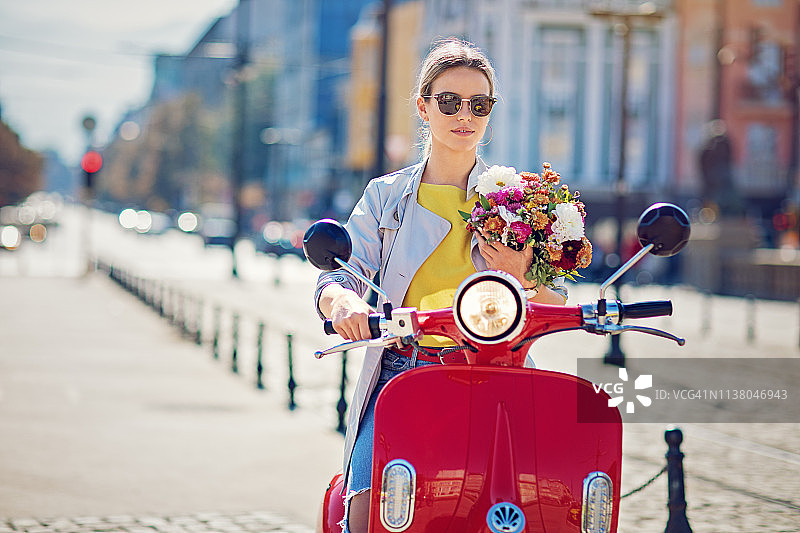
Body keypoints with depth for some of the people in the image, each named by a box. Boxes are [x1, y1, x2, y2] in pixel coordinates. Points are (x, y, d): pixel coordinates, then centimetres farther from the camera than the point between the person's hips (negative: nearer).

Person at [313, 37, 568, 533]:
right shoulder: (386, 195, 15)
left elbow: (556, 309, 8)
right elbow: (339, 275, 3)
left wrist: (524, 276, -15)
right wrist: (343, 301, -22)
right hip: (401, 373, 0)